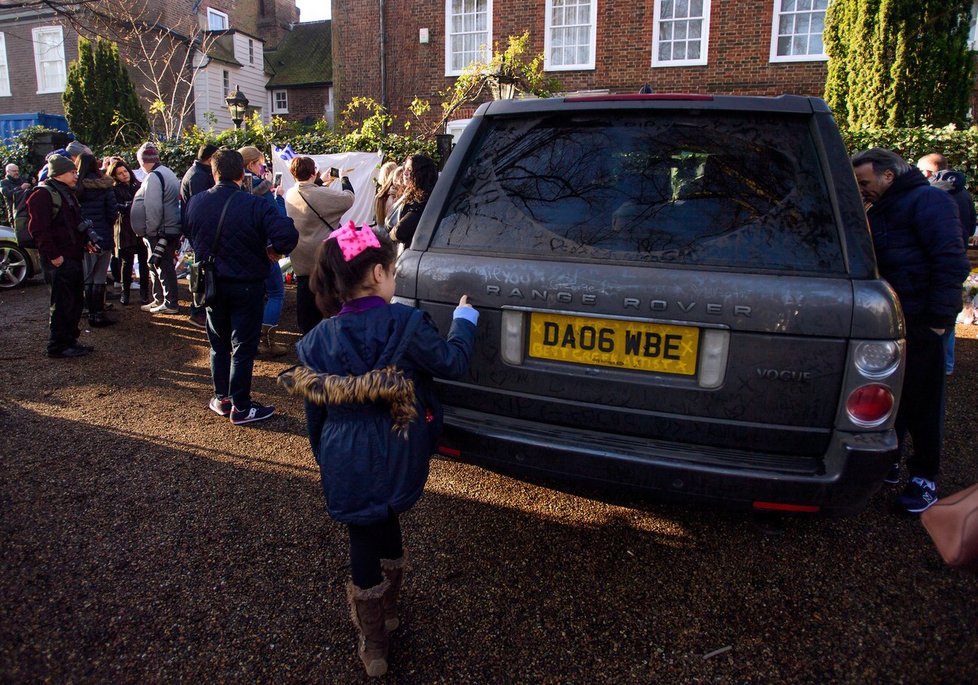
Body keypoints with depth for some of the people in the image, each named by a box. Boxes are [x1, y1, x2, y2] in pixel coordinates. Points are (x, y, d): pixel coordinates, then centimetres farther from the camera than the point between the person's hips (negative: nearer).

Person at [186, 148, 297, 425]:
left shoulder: (196, 202, -5)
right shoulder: (255, 205, -20)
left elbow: (191, 238, 8)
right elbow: (287, 236, -28)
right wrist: (269, 251, -9)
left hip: (211, 284, 4)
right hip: (246, 285, -4)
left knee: (219, 343, 19)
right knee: (243, 346, 5)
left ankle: (221, 399, 29)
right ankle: (240, 407, 11)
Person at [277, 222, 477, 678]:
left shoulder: (319, 338, -5)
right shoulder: (404, 324, -17)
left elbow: (315, 411, 4)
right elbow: (452, 363, -5)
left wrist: (324, 459, 20)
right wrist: (465, 320, 13)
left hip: (346, 466, 1)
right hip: (396, 463, -1)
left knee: (365, 546, 15)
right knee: (386, 533, 24)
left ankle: (373, 648, 32)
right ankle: (384, 615, 48)